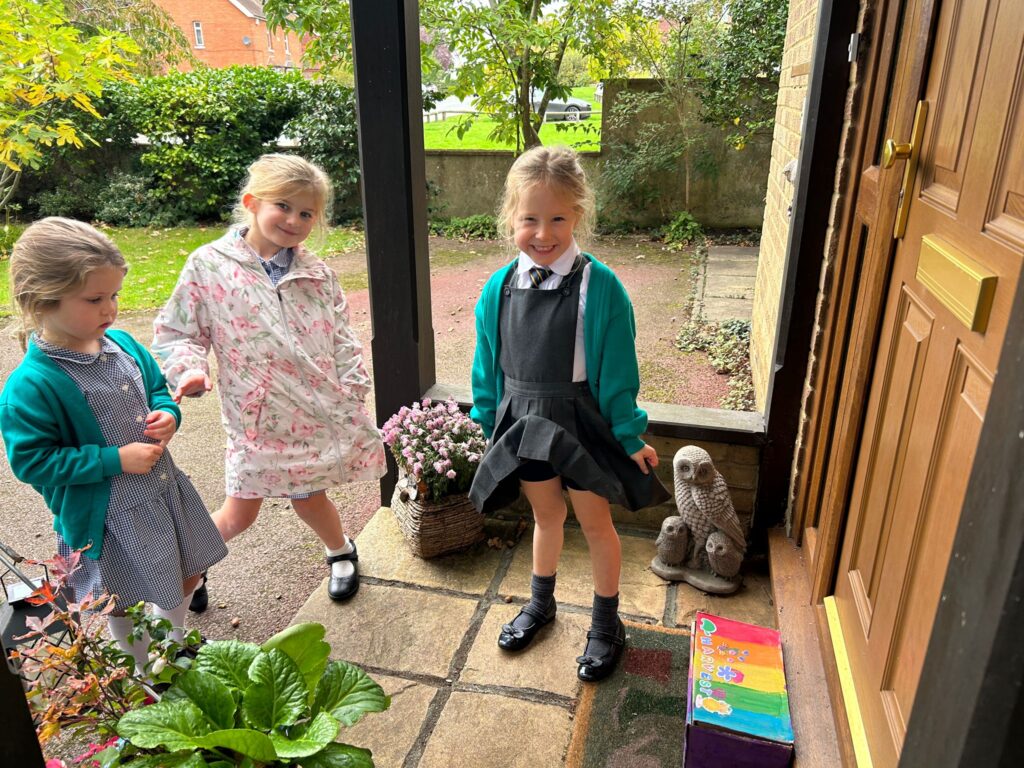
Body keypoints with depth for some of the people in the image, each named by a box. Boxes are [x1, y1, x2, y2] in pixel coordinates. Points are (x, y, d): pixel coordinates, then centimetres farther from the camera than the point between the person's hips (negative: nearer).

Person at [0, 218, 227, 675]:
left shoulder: (123, 344, -3)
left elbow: (158, 390, 13)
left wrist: (167, 415, -9)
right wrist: (116, 460, -24)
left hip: (164, 490, 7)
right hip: (107, 515, -6)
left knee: (188, 575, 23)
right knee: (125, 602, 16)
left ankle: (174, 643, 53)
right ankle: (145, 671, 45)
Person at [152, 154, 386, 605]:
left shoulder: (317, 273, 0)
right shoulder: (210, 264, -7)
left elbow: (342, 339, 5)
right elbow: (175, 333, -2)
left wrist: (352, 395, -1)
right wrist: (190, 370, -21)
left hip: (319, 412, 1)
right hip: (257, 416, -1)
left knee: (309, 497, 17)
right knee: (239, 513, 8)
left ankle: (340, 551, 48)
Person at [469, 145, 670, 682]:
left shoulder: (600, 286, -17)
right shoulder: (499, 288, -6)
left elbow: (617, 370, -11)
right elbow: (487, 367, 5)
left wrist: (631, 436, -6)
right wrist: (489, 424, 10)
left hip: (581, 423, -3)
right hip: (523, 422, 3)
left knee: (595, 521, 14)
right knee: (546, 514, 23)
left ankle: (606, 624, 37)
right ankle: (540, 603, 48)